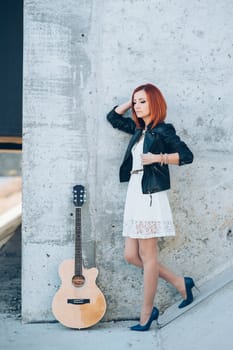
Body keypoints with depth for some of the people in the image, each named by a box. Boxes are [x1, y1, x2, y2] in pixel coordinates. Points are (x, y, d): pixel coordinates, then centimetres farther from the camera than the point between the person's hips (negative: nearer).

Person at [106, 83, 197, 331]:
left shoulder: (163, 130, -5)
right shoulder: (138, 129, 17)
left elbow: (187, 155, -12)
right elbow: (113, 117, 29)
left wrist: (158, 157, -18)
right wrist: (131, 101, 20)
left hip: (151, 196, -9)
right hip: (134, 195, 9)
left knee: (147, 255, -3)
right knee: (131, 255, 8)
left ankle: (146, 314, 7)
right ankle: (180, 283, 19)